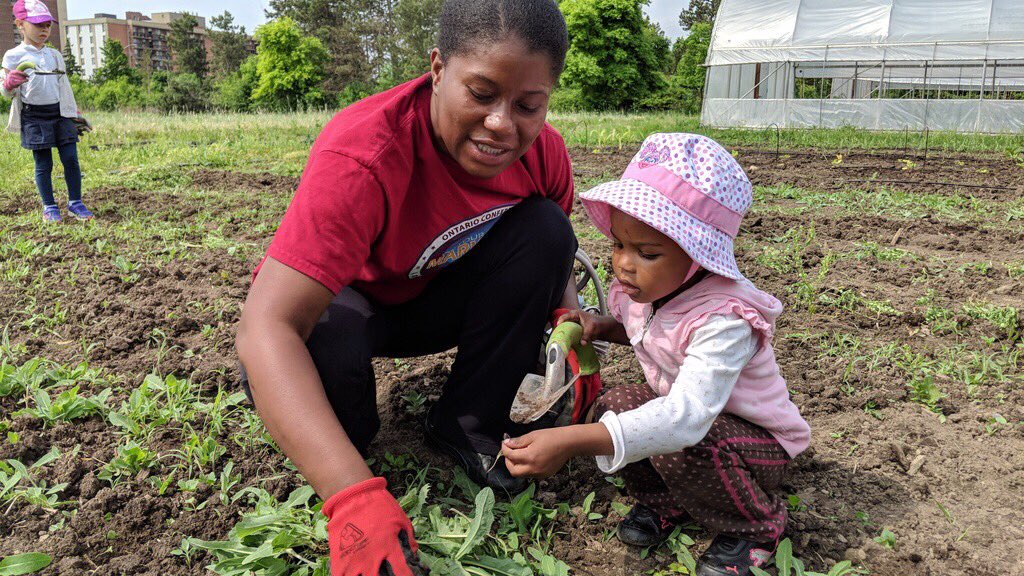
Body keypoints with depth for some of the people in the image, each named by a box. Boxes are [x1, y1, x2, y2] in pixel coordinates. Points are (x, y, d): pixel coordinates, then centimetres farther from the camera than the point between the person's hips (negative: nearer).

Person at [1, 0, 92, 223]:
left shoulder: (55, 55, 12)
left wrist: (74, 116, 18)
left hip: (60, 113, 3)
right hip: (34, 116, -3)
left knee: (71, 159, 0)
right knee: (43, 164, 1)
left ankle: (75, 203, 11)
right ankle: (49, 207, 12)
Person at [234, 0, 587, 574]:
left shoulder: (542, 150, -17)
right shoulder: (363, 155, -36)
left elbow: (552, 253, 5)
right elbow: (265, 328, -44)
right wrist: (355, 496, -55)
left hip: (442, 299, 5)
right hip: (348, 299, -4)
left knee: (545, 228, -19)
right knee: (320, 344, -38)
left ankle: (467, 424, -5)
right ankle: (354, 434, 1)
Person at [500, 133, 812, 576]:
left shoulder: (724, 320, -36)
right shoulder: (644, 288, -11)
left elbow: (686, 416, -50)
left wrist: (572, 441, -60)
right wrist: (603, 328, -9)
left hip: (758, 440, -6)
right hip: (675, 407, 7)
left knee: (682, 447, -35)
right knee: (613, 404, -18)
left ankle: (755, 526, -4)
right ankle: (663, 501, 6)